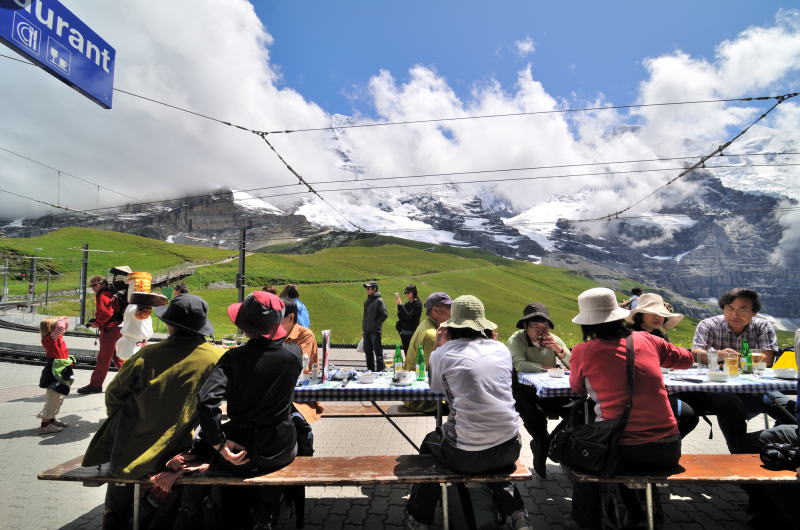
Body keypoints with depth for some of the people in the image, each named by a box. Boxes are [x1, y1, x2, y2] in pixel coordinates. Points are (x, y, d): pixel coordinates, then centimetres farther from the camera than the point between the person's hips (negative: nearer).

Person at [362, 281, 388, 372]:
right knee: (368, 351, 13)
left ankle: (380, 369, 6)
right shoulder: (366, 301, 15)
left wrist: (376, 323, -11)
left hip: (375, 331, -8)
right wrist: (363, 329, 16)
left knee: (377, 351, -2)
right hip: (366, 331, 8)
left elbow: (385, 315, -12)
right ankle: (370, 370, 23)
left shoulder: (379, 301, -8)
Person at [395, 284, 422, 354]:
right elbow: (401, 317, 8)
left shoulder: (418, 304, -10)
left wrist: (400, 305, -21)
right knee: (406, 353, 10)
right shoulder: (407, 304, 11)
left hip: (412, 332, -7)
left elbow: (409, 316, -20)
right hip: (404, 332, 7)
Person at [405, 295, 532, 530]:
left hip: (466, 456, -4)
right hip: (509, 449, 4)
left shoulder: (443, 353, -8)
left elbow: (436, 387, 10)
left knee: (430, 442, 29)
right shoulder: (502, 349, 2)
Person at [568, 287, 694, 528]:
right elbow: (686, 359, 22)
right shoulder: (646, 339, 1)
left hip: (621, 452, -4)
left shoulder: (583, 351, -9)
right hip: (668, 450, 4)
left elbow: (576, 389, 11)